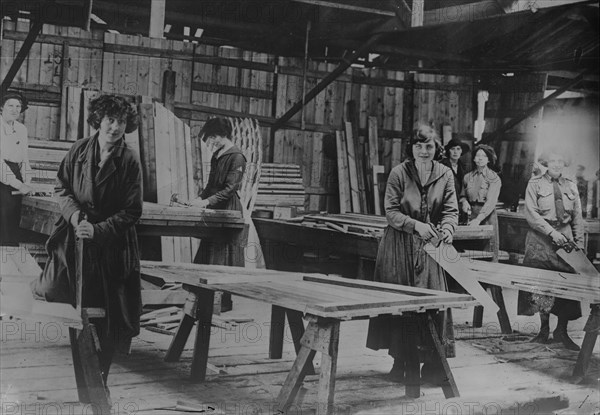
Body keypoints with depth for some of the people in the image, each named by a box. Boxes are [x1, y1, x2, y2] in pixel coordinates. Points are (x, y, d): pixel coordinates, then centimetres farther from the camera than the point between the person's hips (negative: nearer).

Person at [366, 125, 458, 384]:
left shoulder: (445, 175, 4)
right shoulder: (399, 173, -4)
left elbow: (450, 210, 0)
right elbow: (391, 211, -8)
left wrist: (447, 227, -21)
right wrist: (416, 225, -22)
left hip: (429, 246, 2)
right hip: (400, 246, -2)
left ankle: (433, 365, 3)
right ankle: (399, 362, 12)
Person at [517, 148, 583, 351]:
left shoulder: (570, 186, 12)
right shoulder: (535, 184, 2)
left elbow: (577, 217, 13)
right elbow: (531, 213, -8)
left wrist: (579, 243, 5)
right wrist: (552, 232, -17)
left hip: (565, 237, 3)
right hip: (541, 238, -2)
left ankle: (561, 331, 4)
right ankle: (544, 329, 9)